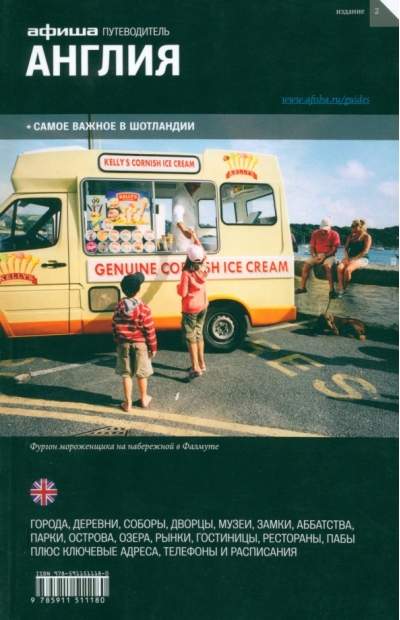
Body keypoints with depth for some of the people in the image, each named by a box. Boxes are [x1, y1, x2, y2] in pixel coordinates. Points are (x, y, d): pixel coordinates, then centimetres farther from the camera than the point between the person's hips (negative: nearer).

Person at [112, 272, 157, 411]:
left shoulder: (118, 308, -5)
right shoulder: (144, 308, -16)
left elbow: (115, 328, 3)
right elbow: (150, 331, -13)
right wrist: (153, 347, -2)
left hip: (124, 344, 2)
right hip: (141, 344, -2)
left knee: (126, 374, 9)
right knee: (142, 374, 13)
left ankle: (128, 403, 14)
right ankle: (144, 399, 29)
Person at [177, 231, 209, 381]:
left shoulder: (187, 273, -21)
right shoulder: (203, 269, -1)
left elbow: (182, 292, -19)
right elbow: (202, 253, 17)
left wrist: (178, 286, 2)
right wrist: (195, 238, 22)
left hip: (190, 309, -7)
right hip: (202, 307, 7)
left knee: (190, 336, -1)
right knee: (198, 334, 19)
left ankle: (195, 368, -6)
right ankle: (201, 363, 26)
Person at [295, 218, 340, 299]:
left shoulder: (334, 235, -4)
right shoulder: (315, 233, 6)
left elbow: (334, 249, -8)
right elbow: (312, 247, 5)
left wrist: (325, 256, -20)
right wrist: (314, 257, -13)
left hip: (329, 255, -4)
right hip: (316, 254, 4)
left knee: (328, 266, -35)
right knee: (306, 265, -18)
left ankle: (331, 289, -32)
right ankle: (302, 287, -10)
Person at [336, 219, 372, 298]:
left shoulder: (366, 237, -1)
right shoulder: (351, 236, 17)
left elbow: (365, 251, -11)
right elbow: (346, 248, 12)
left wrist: (354, 259, -18)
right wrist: (346, 257, -8)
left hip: (361, 258, -5)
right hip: (350, 256, 6)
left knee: (347, 269, -33)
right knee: (339, 267, -27)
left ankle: (344, 289, -14)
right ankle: (341, 290, -30)